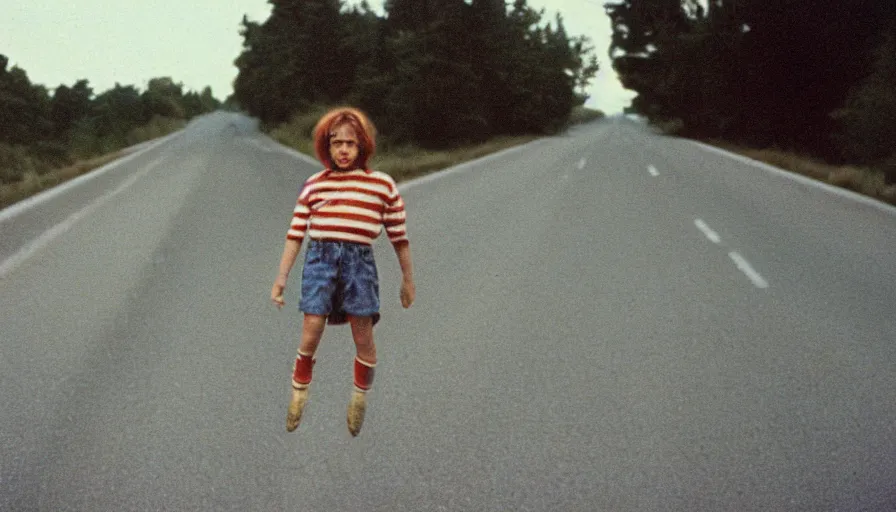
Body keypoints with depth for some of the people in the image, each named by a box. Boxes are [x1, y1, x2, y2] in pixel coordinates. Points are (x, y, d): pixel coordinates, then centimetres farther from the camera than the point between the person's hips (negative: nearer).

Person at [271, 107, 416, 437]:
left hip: (359, 261, 0)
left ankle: (360, 399, 24)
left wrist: (408, 280, 12)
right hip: (320, 258, 1)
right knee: (310, 335, -6)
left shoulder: (383, 185, 3)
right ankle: (298, 395, 13)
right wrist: (281, 278, 8)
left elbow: (399, 236, 9)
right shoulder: (314, 185, 7)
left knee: (363, 339, 3)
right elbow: (295, 234, 10)